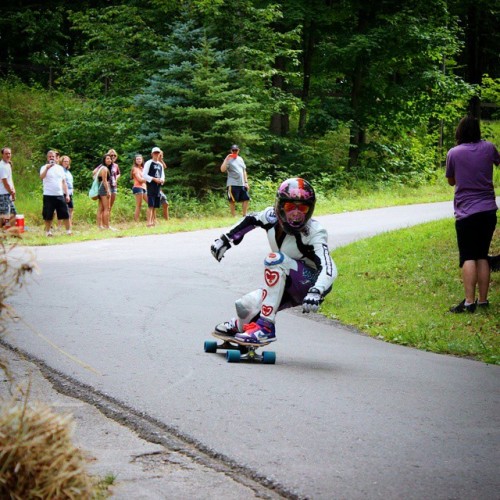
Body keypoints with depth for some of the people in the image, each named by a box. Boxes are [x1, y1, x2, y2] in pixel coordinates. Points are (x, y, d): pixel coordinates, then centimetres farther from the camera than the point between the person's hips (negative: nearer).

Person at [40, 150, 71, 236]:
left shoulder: (60, 168, 14)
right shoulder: (44, 168, 2)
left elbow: (64, 182, 15)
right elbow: (41, 177, -20)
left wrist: (67, 194, 9)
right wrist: (47, 168, -29)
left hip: (60, 195, 3)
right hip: (48, 196, -3)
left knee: (65, 214, -1)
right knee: (48, 215, 1)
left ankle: (68, 230, 5)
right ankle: (48, 231, 12)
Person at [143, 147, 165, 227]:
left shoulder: (160, 164, 17)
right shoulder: (149, 163, -3)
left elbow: (162, 175, 23)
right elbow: (144, 175, -9)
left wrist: (162, 180, -1)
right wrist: (154, 179, -16)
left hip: (158, 186, 7)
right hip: (151, 186, -7)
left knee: (155, 205, 8)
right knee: (151, 205, -13)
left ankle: (154, 221, 14)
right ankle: (149, 222, -16)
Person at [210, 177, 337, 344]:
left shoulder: (314, 233, -27)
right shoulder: (273, 217, -10)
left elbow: (328, 268, -40)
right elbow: (250, 220, 13)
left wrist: (315, 292, -58)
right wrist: (225, 239, 12)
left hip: (312, 284, -6)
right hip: (287, 287, 6)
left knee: (275, 259, -32)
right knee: (245, 307, -12)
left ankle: (266, 327, -31)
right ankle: (239, 325, 31)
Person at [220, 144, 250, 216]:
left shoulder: (240, 159, 16)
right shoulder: (228, 160, -2)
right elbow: (222, 170, -16)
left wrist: (246, 182, 13)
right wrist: (226, 159, -18)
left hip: (242, 184, 6)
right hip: (232, 184, -6)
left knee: (246, 199, 3)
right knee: (232, 201, -3)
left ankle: (244, 215, 12)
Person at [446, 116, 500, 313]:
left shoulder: (453, 153, -6)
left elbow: (451, 181, 8)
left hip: (466, 213, -3)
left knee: (468, 257, -4)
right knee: (482, 256, 11)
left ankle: (469, 301, -16)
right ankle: (483, 300, 11)